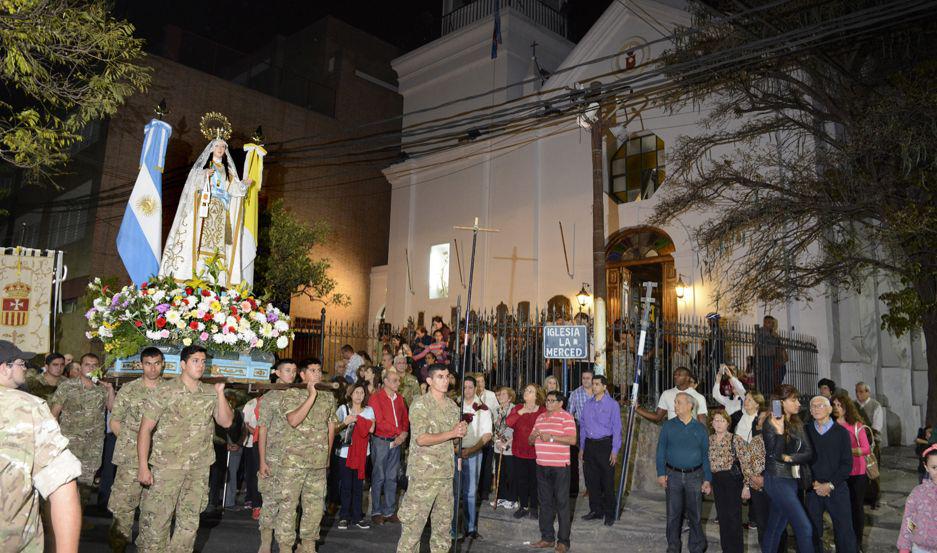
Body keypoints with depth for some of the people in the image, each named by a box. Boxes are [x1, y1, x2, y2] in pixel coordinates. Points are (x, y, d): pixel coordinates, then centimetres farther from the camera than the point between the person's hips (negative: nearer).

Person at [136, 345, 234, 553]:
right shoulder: (165, 392, -7)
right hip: (166, 466, -4)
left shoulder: (210, 394, 6)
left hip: (199, 468, 4)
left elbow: (226, 421, 1)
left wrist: (220, 393, -9)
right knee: (156, 519, 0)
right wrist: (142, 466, -13)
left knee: (190, 522, 13)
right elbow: (145, 429, -7)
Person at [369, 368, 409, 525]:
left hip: (396, 442, 6)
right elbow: (379, 422, -16)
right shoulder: (376, 398, -9)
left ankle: (390, 512, 16)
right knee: (379, 478, 1)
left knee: (392, 478, 9)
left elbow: (405, 418, 12)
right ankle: (376, 512, 11)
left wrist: (404, 433, -7)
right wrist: (398, 431, -12)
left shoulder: (399, 399, 11)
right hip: (380, 441, -5)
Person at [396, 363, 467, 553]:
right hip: (423, 473, -6)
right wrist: (451, 433, -17)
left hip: (446, 472, 7)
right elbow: (421, 439, -19)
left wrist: (462, 430, -4)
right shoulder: (420, 404, -11)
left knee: (443, 520, 14)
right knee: (414, 521, -2)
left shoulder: (452, 406, 10)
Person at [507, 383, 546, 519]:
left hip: (535, 452, -3)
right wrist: (520, 412, -18)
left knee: (535, 481, 8)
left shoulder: (543, 411, -6)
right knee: (521, 480, 9)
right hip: (519, 451, 3)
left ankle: (534, 507, 23)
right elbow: (508, 423, -10)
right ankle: (523, 506, 24)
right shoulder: (517, 408, 5)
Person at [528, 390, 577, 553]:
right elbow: (530, 440, 19)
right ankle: (547, 537, 23)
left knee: (562, 503, 0)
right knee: (545, 502, 12)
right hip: (542, 466, 7)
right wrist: (534, 435, -4)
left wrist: (551, 437, -19)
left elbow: (572, 439, -17)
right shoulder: (540, 417, 15)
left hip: (560, 466, -7)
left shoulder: (566, 417, -6)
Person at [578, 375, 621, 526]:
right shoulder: (587, 404, 10)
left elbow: (617, 428, -6)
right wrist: (582, 448, 12)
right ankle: (596, 510, 23)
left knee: (607, 482, 0)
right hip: (589, 445, 5)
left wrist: (614, 451, -11)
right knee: (591, 480, 9)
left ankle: (609, 514, 12)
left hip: (605, 444, -5)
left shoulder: (612, 404, -4)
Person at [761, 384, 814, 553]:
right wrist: (779, 432, -32)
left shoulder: (797, 424, 8)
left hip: (793, 480, 7)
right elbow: (774, 455, -19)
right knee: (805, 527, -11)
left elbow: (809, 453, 2)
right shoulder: (771, 424, -12)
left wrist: (789, 458, -15)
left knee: (776, 527, 14)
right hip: (777, 480, -7)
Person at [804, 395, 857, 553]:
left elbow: (847, 464, -2)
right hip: (813, 490, 1)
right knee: (813, 532, 5)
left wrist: (830, 485, -9)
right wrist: (813, 483, -7)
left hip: (837, 488, -1)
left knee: (845, 532, 0)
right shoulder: (806, 431, 4)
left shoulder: (841, 432, 1)